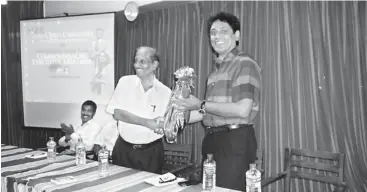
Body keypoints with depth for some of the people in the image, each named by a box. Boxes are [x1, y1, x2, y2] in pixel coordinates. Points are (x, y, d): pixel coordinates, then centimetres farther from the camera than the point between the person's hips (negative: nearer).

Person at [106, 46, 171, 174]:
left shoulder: (165, 92, -3)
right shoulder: (125, 82, -2)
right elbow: (117, 113, -11)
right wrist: (147, 122, -19)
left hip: (152, 152, 0)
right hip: (123, 149, 1)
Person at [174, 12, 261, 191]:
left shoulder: (244, 64, -10)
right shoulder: (216, 70, 17)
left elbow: (242, 110, -21)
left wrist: (201, 105, -14)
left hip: (235, 141, -9)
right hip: (212, 140, 9)